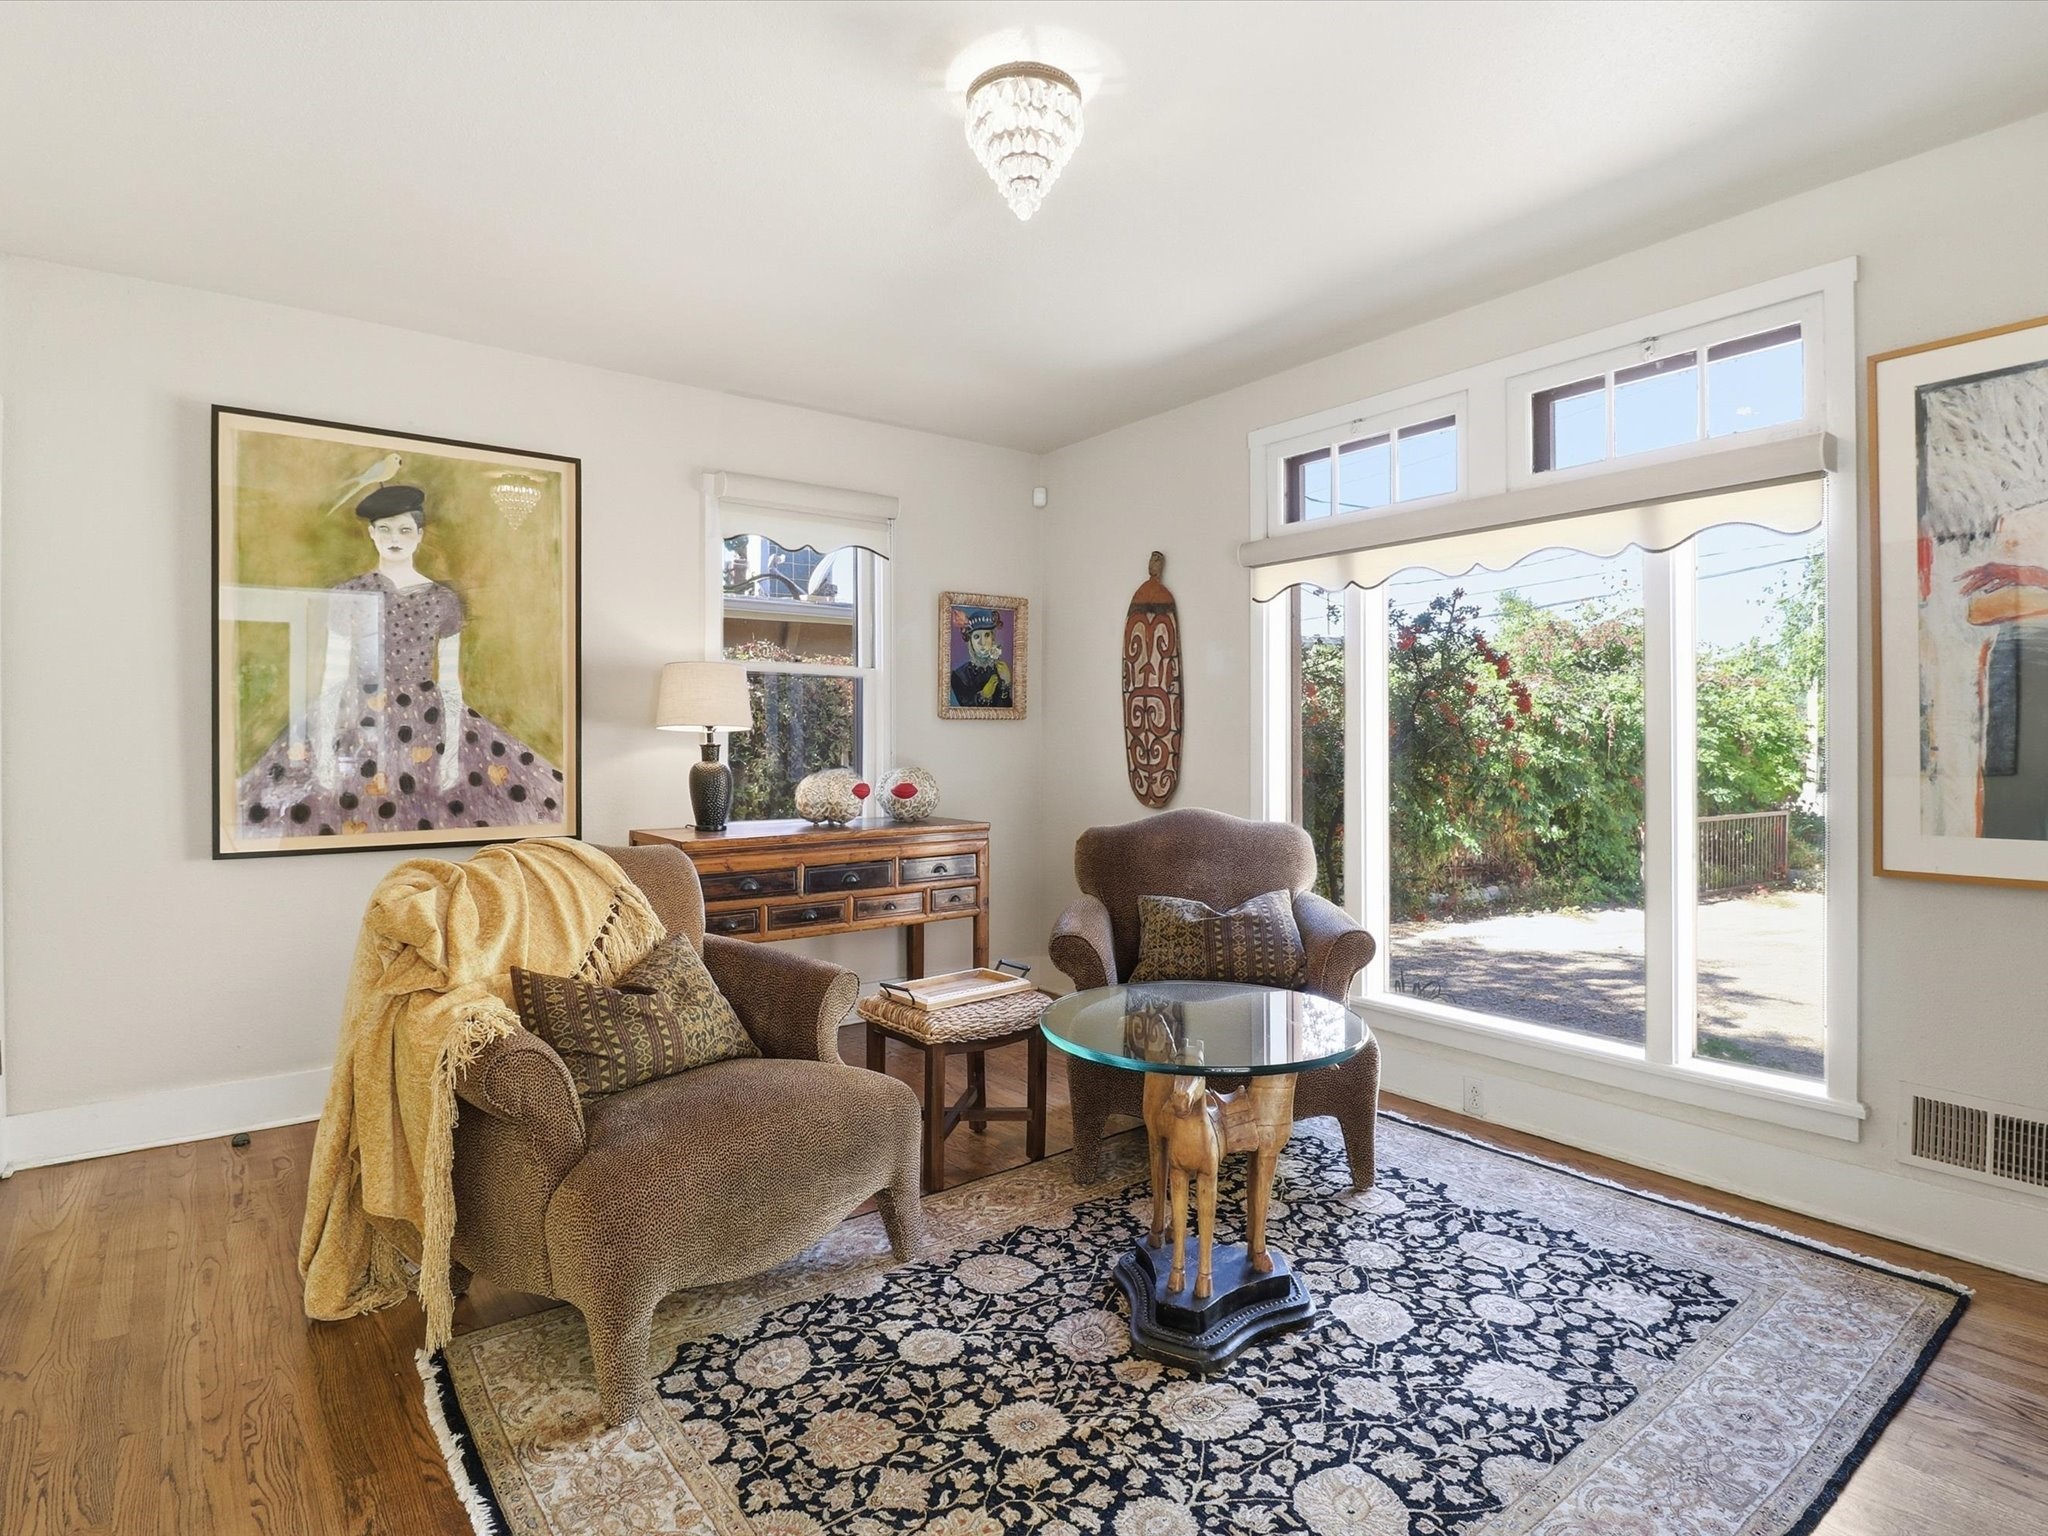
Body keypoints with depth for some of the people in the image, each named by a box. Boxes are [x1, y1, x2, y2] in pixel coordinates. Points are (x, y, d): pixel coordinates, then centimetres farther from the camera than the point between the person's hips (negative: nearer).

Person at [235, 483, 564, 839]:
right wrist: (324, 751, -6)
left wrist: (453, 752, -5)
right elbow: (333, 675, 0)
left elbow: (450, 682, 1)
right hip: (356, 724, 0)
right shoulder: (347, 596, 0)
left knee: (427, 819, -2)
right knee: (346, 818, -1)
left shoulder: (443, 600, 1)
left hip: (424, 726, 0)